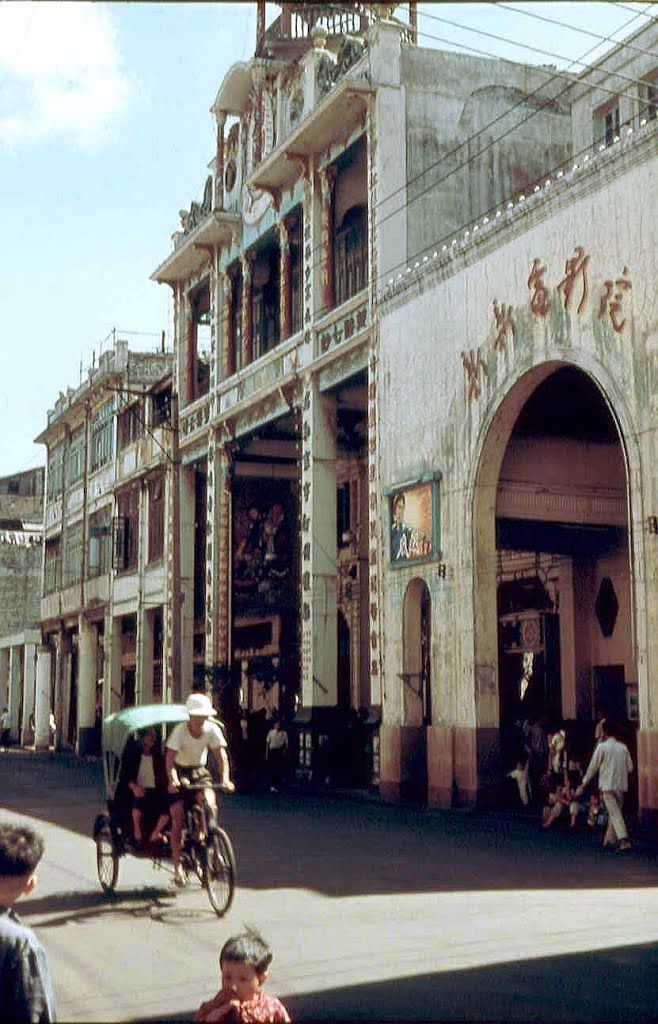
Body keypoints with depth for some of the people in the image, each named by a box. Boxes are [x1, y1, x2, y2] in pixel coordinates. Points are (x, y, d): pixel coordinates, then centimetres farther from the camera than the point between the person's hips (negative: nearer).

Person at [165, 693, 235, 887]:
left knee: (209, 805, -23)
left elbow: (221, 756, -18)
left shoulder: (212, 729, -14)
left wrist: (225, 779, -33)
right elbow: (170, 757, -30)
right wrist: (172, 780, -46)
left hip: (199, 771, 3)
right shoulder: (180, 730, -22)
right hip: (180, 771, -3)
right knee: (178, 816, -13)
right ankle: (177, 865, -5)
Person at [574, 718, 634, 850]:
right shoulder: (623, 747, 4)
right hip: (621, 785, 4)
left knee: (615, 813, -6)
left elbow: (592, 767, -4)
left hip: (607, 786, -4)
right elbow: (630, 767, 6)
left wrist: (583, 785, 4)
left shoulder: (602, 747, -7)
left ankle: (624, 839, -18)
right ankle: (609, 838, 23)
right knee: (614, 811, 17)